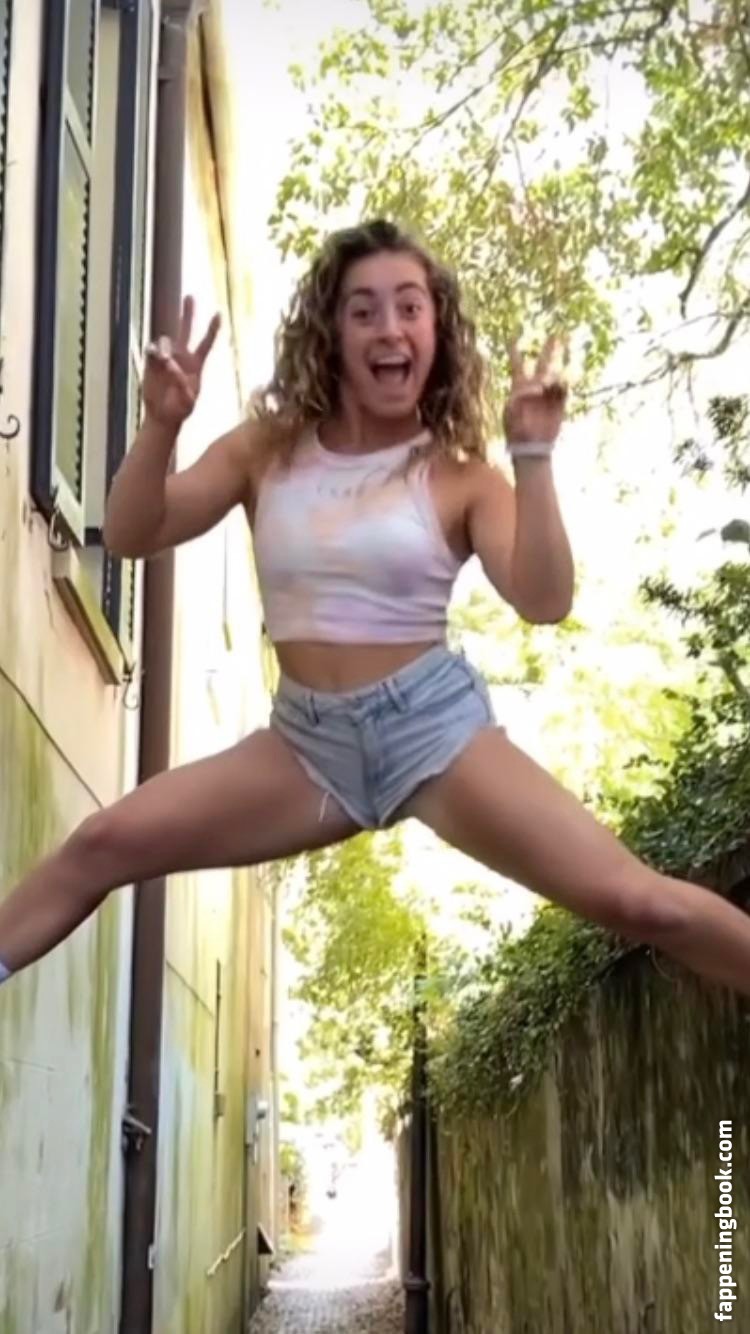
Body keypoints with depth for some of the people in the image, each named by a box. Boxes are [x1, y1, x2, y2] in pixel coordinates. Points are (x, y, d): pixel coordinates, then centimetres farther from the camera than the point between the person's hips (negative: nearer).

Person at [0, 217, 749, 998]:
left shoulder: (459, 478, -3)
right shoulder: (267, 450, 5)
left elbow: (545, 601, -16)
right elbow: (130, 536, -2)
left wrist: (533, 457, -23)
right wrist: (162, 426, -19)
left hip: (431, 725, -3)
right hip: (308, 740, 3)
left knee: (636, 902, -14)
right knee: (101, 847, -4)